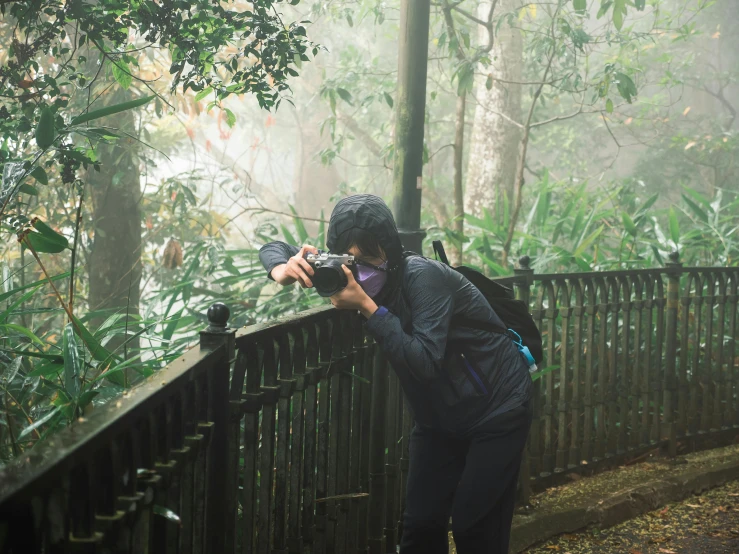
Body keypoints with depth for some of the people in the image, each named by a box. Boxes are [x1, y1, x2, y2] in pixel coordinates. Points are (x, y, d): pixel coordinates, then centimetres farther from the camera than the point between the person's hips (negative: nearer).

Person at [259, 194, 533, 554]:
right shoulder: (345, 271, -8)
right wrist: (282, 270, -24)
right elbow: (276, 248, 0)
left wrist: (367, 307, -39)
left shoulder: (424, 277, -27)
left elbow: (424, 362, -35)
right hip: (439, 417, 6)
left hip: (496, 408, -6)